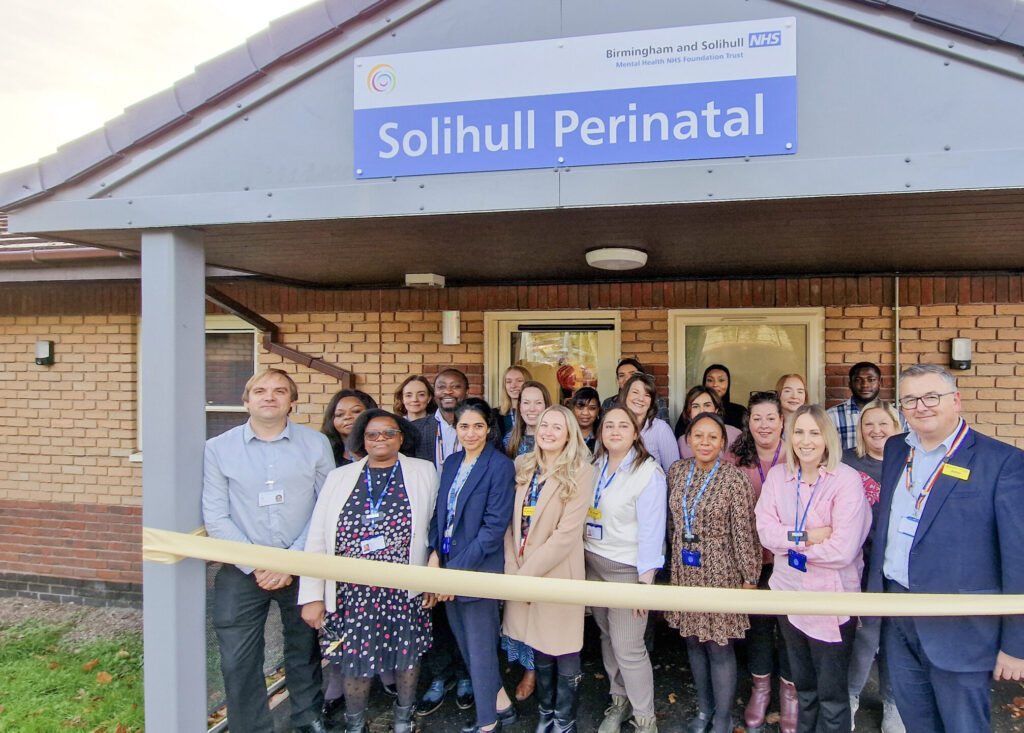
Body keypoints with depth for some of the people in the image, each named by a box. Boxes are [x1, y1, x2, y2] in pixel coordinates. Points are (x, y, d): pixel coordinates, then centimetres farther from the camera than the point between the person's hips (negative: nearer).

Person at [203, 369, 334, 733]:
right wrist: (256, 566, -11)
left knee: (305, 650, 15)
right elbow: (215, 517, -4)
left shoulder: (316, 444, -2)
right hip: (241, 573, 0)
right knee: (238, 661, 4)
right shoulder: (218, 449, -1)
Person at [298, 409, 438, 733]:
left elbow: (437, 527, 0)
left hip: (404, 591, 0)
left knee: (407, 658, 11)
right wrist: (312, 595, -4)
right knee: (354, 663, 7)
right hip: (352, 593, 1)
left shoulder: (424, 473, 1)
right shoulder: (339, 478, 3)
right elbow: (317, 540, 1)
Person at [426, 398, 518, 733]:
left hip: (478, 568, -7)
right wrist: (435, 554, -5)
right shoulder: (452, 463, 8)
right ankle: (501, 705, 36)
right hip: (448, 565, 7)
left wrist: (458, 568, -18)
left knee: (479, 647, 5)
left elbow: (495, 526, -18)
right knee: (464, 641, 17)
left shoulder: (500, 466, -14)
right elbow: (440, 513, 11)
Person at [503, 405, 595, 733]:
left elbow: (567, 533, -16)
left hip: (557, 572, -4)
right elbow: (510, 521, 3)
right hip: (522, 572, 5)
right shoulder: (522, 466, 4)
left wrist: (528, 572, -15)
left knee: (564, 653, 8)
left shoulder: (579, 472, -11)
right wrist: (512, 568, -8)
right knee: (538, 647, 18)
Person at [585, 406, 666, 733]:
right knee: (607, 637, 15)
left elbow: (651, 530, -14)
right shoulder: (595, 467, 6)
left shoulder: (648, 472, -12)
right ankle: (619, 700, 35)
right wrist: (584, 559, 7)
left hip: (627, 568, -5)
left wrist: (645, 580, -16)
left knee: (628, 648, -3)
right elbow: (584, 516, 10)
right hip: (593, 564, 6)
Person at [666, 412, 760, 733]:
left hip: (720, 571, -5)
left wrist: (749, 577, -10)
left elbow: (745, 533, -13)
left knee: (719, 647, 4)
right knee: (693, 641, 16)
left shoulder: (734, 479, -15)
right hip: (685, 571, 5)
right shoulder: (677, 471, 1)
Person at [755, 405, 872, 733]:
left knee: (831, 693, 9)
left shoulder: (847, 479, -15)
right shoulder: (777, 475, 0)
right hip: (789, 592, 5)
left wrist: (790, 541, -12)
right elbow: (765, 531, -7)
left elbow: (843, 549, -22)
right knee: (802, 684, 23)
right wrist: (806, 537, -21)